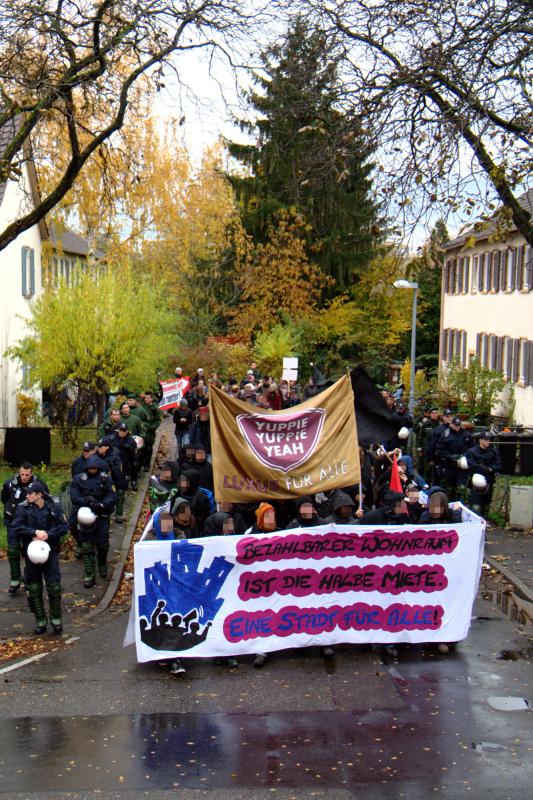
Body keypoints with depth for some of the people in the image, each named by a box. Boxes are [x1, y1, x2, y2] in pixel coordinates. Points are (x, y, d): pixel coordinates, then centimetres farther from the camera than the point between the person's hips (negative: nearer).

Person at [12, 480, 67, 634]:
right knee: (34, 589, 7)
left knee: (54, 587, -1)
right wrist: (35, 532, -21)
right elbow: (17, 527, -11)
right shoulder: (22, 508, -1)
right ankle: (40, 621, 19)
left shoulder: (54, 507, -3)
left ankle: (56, 619, 15)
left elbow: (64, 527, -6)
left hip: (50, 551, -1)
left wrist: (47, 535, -18)